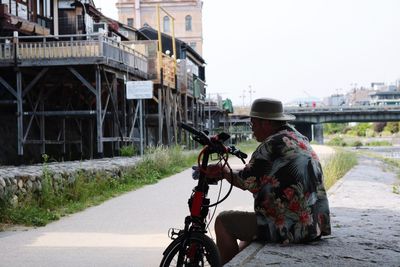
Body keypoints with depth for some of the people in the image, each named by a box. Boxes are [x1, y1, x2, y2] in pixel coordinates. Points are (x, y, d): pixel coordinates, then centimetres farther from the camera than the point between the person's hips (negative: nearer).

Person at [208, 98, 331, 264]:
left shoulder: (274, 144, -15)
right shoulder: (299, 138, 14)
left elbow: (247, 180, -10)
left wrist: (223, 172, 7)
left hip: (291, 229, -10)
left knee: (223, 221, 1)